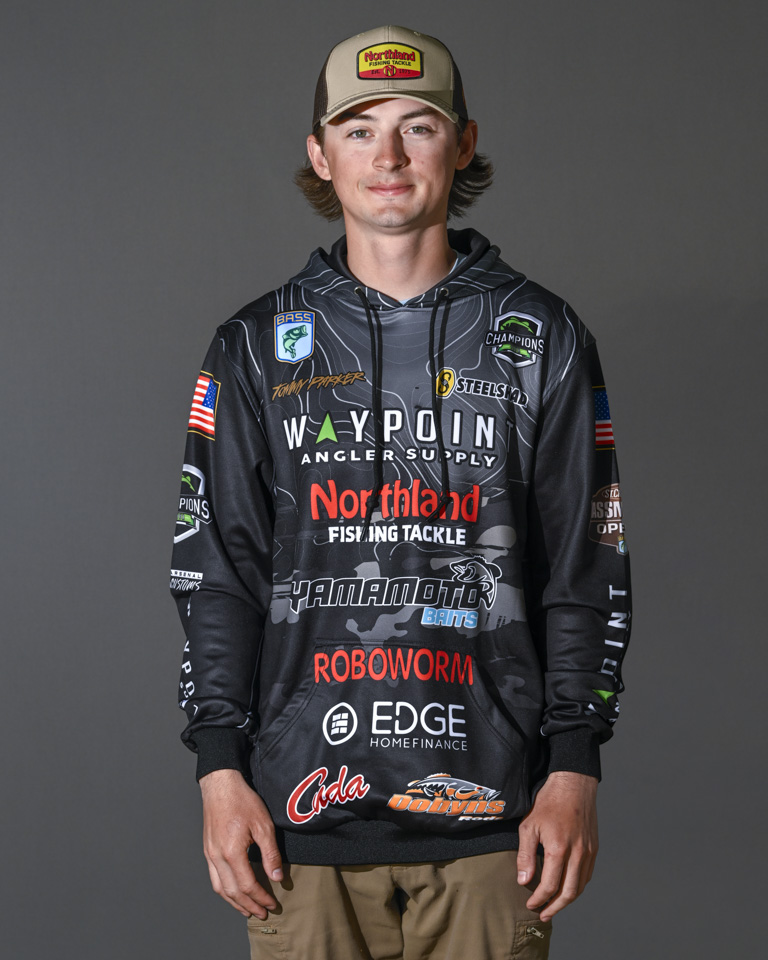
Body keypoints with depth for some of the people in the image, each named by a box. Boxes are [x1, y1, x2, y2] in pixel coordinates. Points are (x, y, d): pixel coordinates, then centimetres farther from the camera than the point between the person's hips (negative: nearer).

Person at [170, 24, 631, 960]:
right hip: (306, 813, 1)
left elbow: (589, 569, 5)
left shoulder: (539, 339, 6)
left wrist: (573, 772, -2)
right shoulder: (257, 346, 7)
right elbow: (213, 570, 6)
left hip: (489, 818, 0)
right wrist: (220, 770, -1)